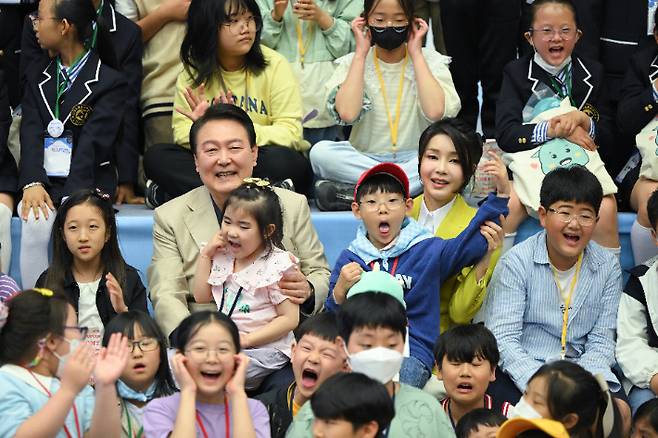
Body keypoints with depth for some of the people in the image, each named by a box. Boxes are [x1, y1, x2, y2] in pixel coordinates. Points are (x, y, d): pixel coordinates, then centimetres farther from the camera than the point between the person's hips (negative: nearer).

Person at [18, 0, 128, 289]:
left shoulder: (109, 82, 1)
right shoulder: (38, 81, 18)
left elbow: (93, 142, -12)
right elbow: (31, 134, 2)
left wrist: (73, 196, -25)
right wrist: (32, 183, -18)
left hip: (87, 184, -3)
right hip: (43, 182, 3)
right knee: (34, 225, -28)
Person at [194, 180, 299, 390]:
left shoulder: (277, 264, -10)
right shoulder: (223, 257, 11)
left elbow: (289, 319, -11)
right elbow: (202, 297, 14)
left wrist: (248, 339, -18)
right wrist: (205, 254, 7)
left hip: (264, 347, -6)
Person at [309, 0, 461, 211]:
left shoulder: (430, 61, 3)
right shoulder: (352, 63, 3)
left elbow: (435, 111, -17)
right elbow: (347, 113, -16)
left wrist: (416, 53, -8)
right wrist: (361, 53, -8)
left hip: (414, 160, 0)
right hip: (364, 158, 1)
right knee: (320, 152, -28)